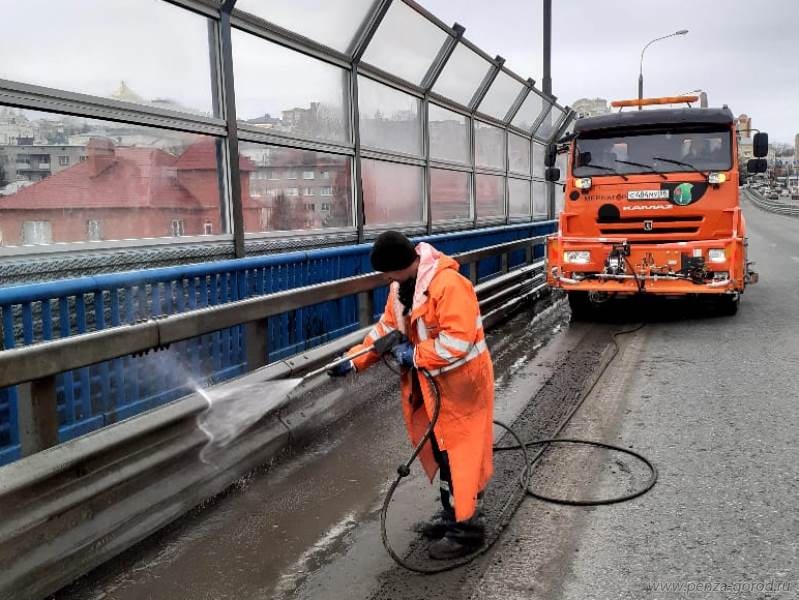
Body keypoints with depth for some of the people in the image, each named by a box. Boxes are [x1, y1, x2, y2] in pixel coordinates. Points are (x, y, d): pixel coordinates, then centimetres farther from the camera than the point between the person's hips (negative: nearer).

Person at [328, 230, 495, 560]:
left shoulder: (449, 284, -27)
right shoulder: (401, 287, 4)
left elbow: (458, 341, -30)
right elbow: (387, 328, 13)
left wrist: (414, 355, -21)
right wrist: (354, 360, 8)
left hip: (459, 383, -9)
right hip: (430, 384, 9)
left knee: (459, 452, -1)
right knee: (442, 449, 18)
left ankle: (468, 528, 13)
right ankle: (452, 513, 33)